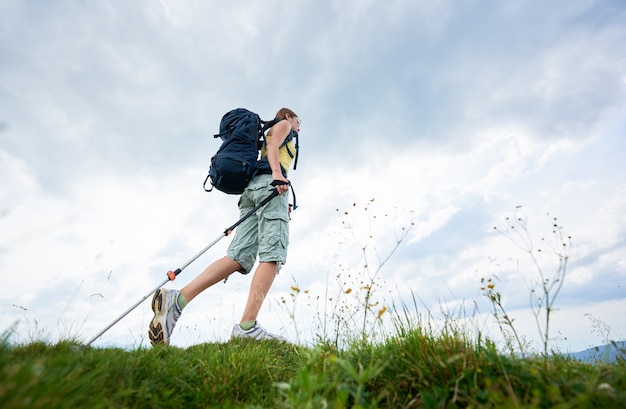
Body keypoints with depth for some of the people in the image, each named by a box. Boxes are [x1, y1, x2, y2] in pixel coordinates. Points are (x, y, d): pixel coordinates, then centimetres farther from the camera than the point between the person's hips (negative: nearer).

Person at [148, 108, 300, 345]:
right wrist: (277, 173, -21)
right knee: (273, 254, -21)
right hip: (269, 183, -8)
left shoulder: (269, 134, 42)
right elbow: (272, 146, -2)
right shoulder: (283, 124, 20)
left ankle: (177, 299, -24)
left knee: (239, 256, -11)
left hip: (252, 187, 8)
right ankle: (247, 326, -31)